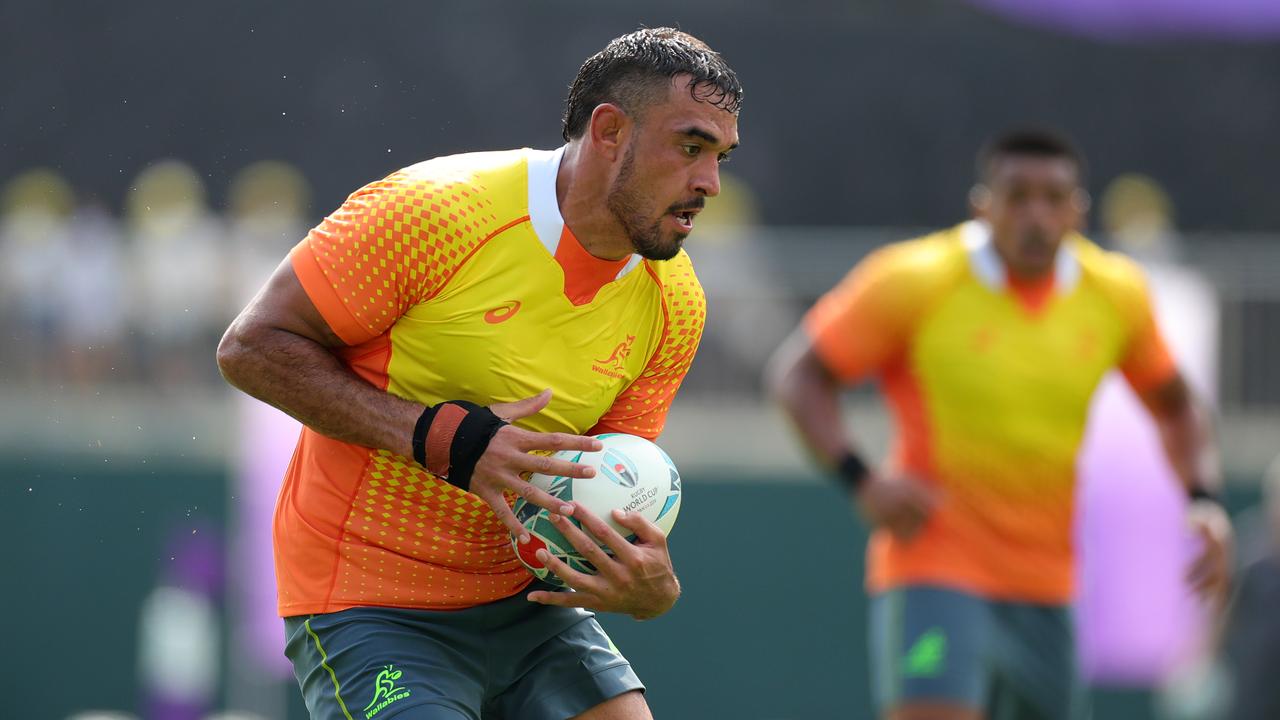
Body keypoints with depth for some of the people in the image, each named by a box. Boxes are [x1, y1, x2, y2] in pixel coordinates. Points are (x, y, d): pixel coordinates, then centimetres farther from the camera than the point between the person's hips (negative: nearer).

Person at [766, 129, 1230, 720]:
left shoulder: (1116, 294, 3)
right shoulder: (914, 281, -10)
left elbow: (1174, 406, 19)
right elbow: (797, 375, -4)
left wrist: (1203, 499, 1)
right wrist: (862, 481, -19)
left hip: (1044, 592, 5)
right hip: (933, 571, -5)